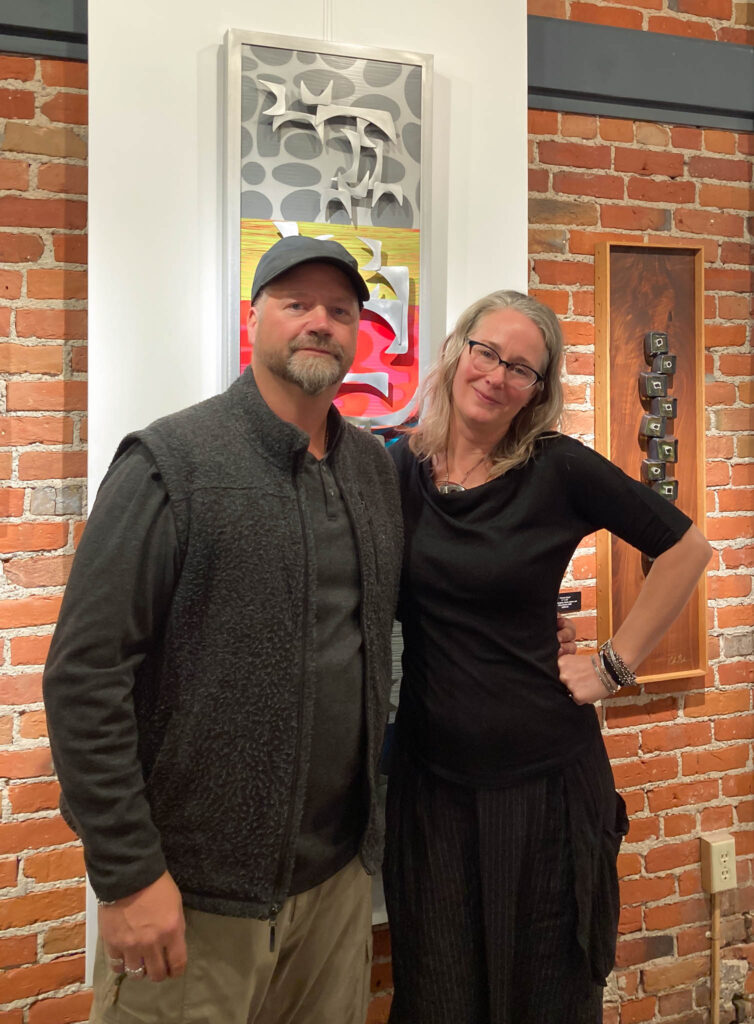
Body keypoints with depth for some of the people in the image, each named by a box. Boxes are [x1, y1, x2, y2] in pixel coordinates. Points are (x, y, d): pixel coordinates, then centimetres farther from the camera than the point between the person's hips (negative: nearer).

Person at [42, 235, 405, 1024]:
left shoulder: (376, 469, 6)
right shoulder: (170, 463, -12)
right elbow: (84, 677, -16)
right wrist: (126, 873, -16)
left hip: (339, 872, 5)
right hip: (195, 890, -5)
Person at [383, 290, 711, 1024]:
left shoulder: (559, 469, -9)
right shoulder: (398, 469, -1)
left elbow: (685, 549, -2)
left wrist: (616, 665, -4)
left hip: (544, 773, -2)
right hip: (431, 776, 2)